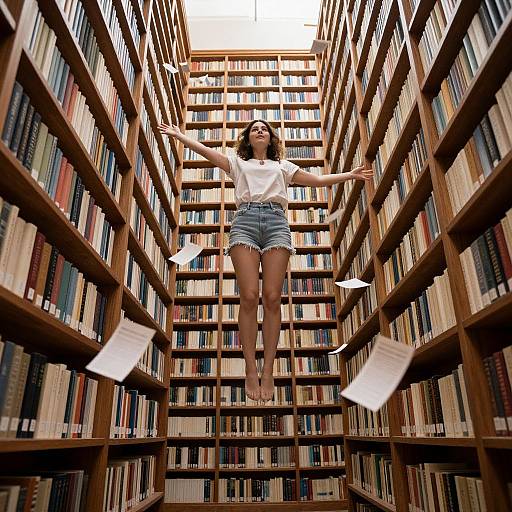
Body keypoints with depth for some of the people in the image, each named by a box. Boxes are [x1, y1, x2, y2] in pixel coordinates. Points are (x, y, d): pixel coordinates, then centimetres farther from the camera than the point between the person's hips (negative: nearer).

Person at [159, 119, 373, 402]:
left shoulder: (283, 166, 32)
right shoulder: (238, 163, 30)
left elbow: (318, 180, 31)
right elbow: (205, 150, 22)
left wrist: (350, 174, 28)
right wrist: (178, 135, 15)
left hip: (276, 222, 1)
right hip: (245, 221, 0)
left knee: (272, 298, -12)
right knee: (249, 297, -15)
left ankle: (268, 372, -7)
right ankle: (250, 371, -8)